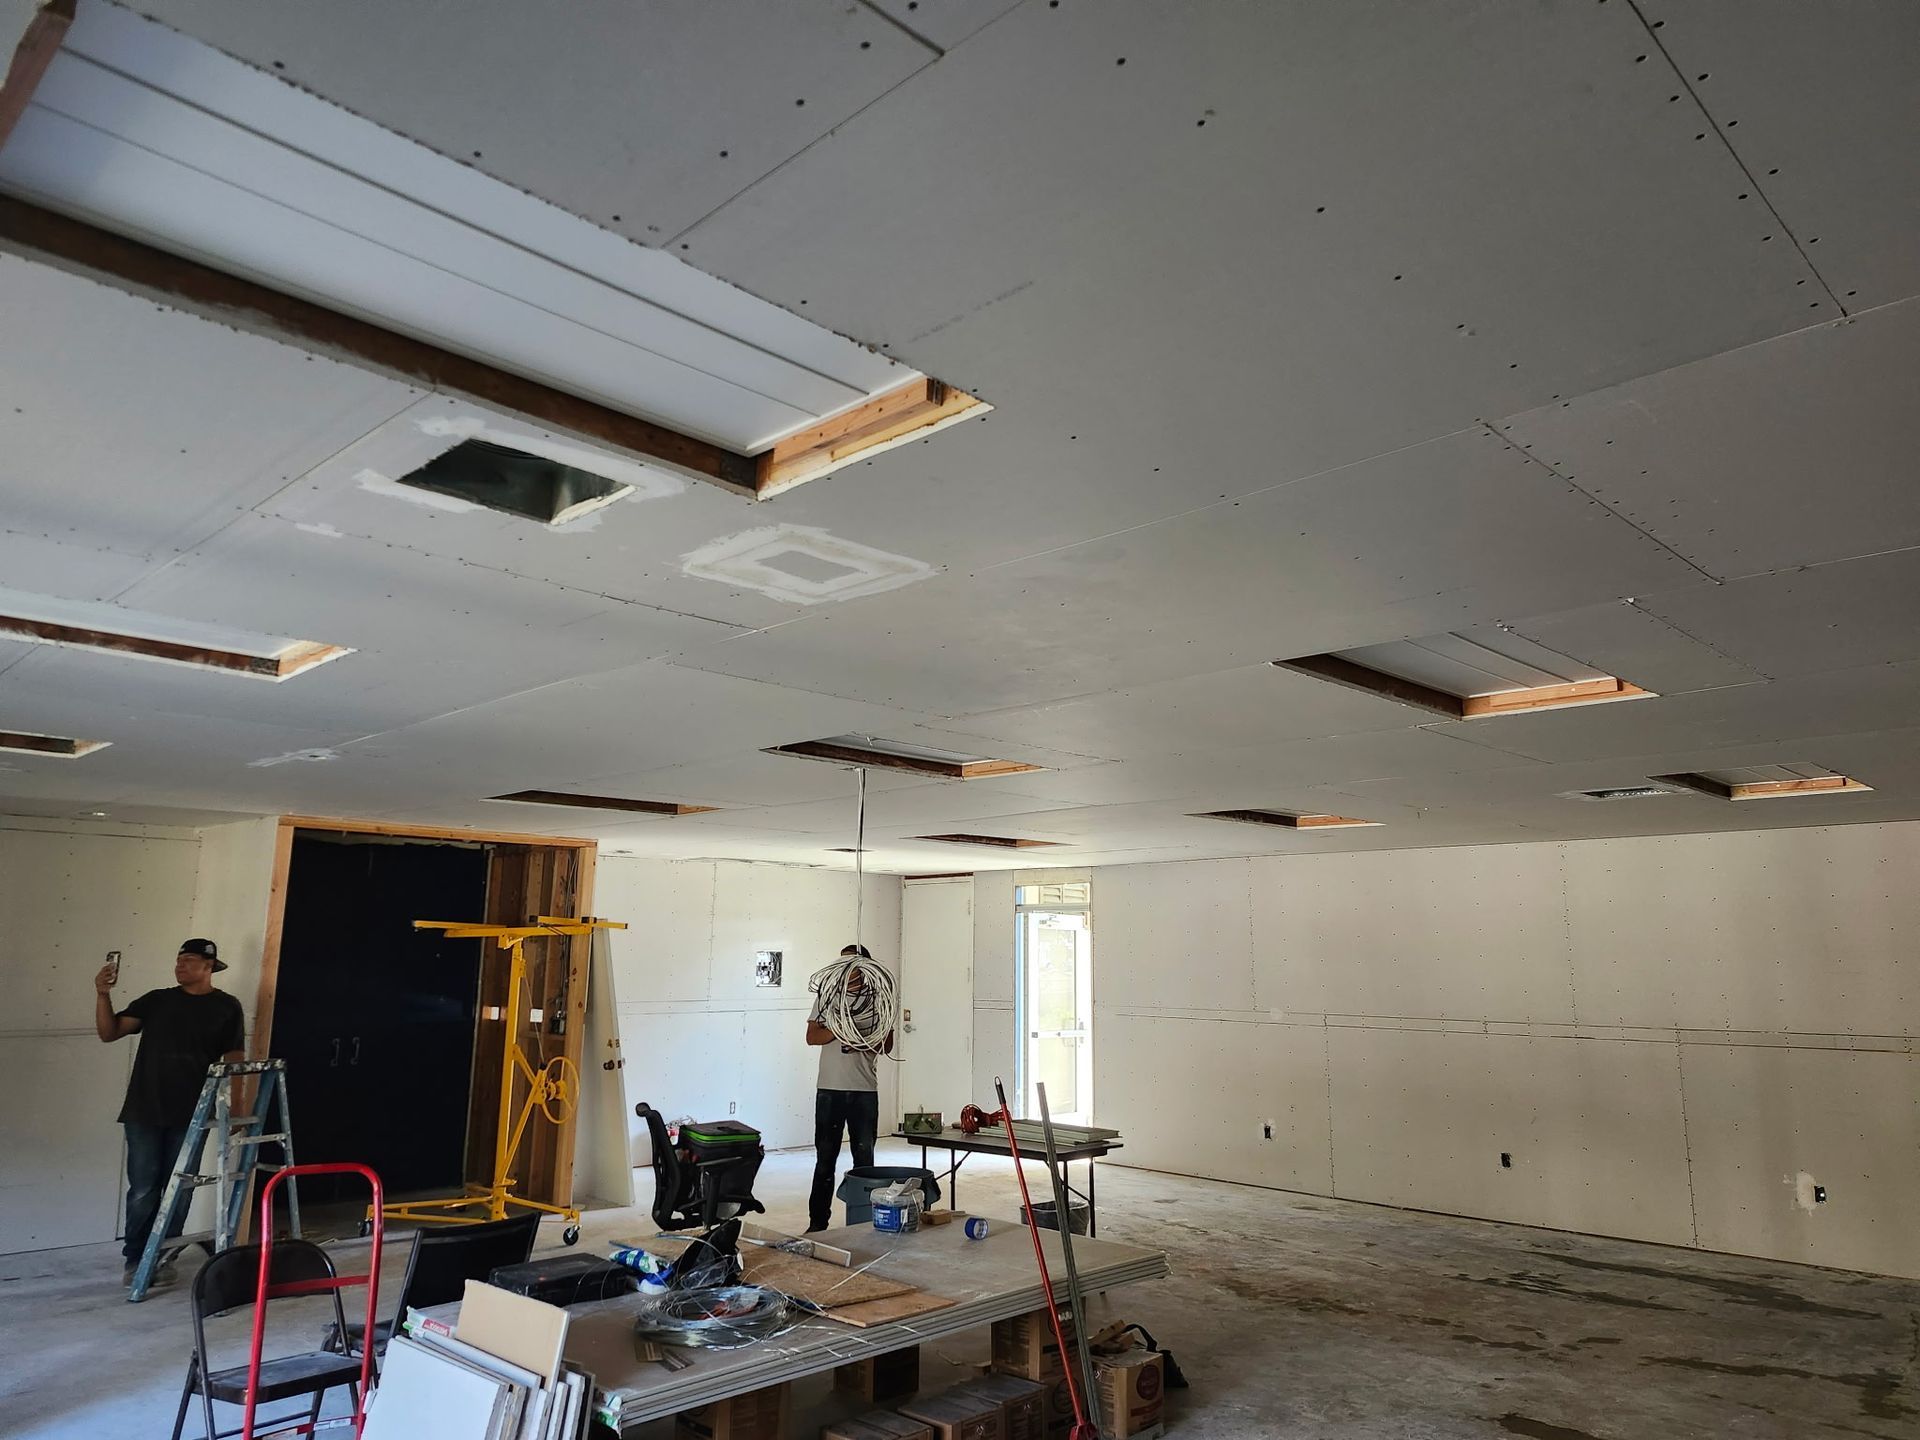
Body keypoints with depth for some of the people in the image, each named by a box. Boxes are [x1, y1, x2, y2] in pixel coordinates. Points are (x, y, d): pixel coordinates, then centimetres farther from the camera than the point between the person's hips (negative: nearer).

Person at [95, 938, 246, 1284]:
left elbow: (233, 1060, 4)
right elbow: (109, 1032, 4)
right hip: (144, 1112, 1)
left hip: (190, 1114, -1)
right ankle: (135, 1259, 14)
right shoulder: (156, 1000, 7)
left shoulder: (226, 1007, 4)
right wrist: (102, 995, -11)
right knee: (142, 1191, 1)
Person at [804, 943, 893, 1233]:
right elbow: (812, 1036, -1)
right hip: (831, 1089, -1)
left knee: (864, 1159, 7)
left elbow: (886, 1047, 5)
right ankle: (818, 1222, 10)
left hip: (865, 1090, 1)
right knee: (825, 1160, 4)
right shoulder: (828, 995, 6)